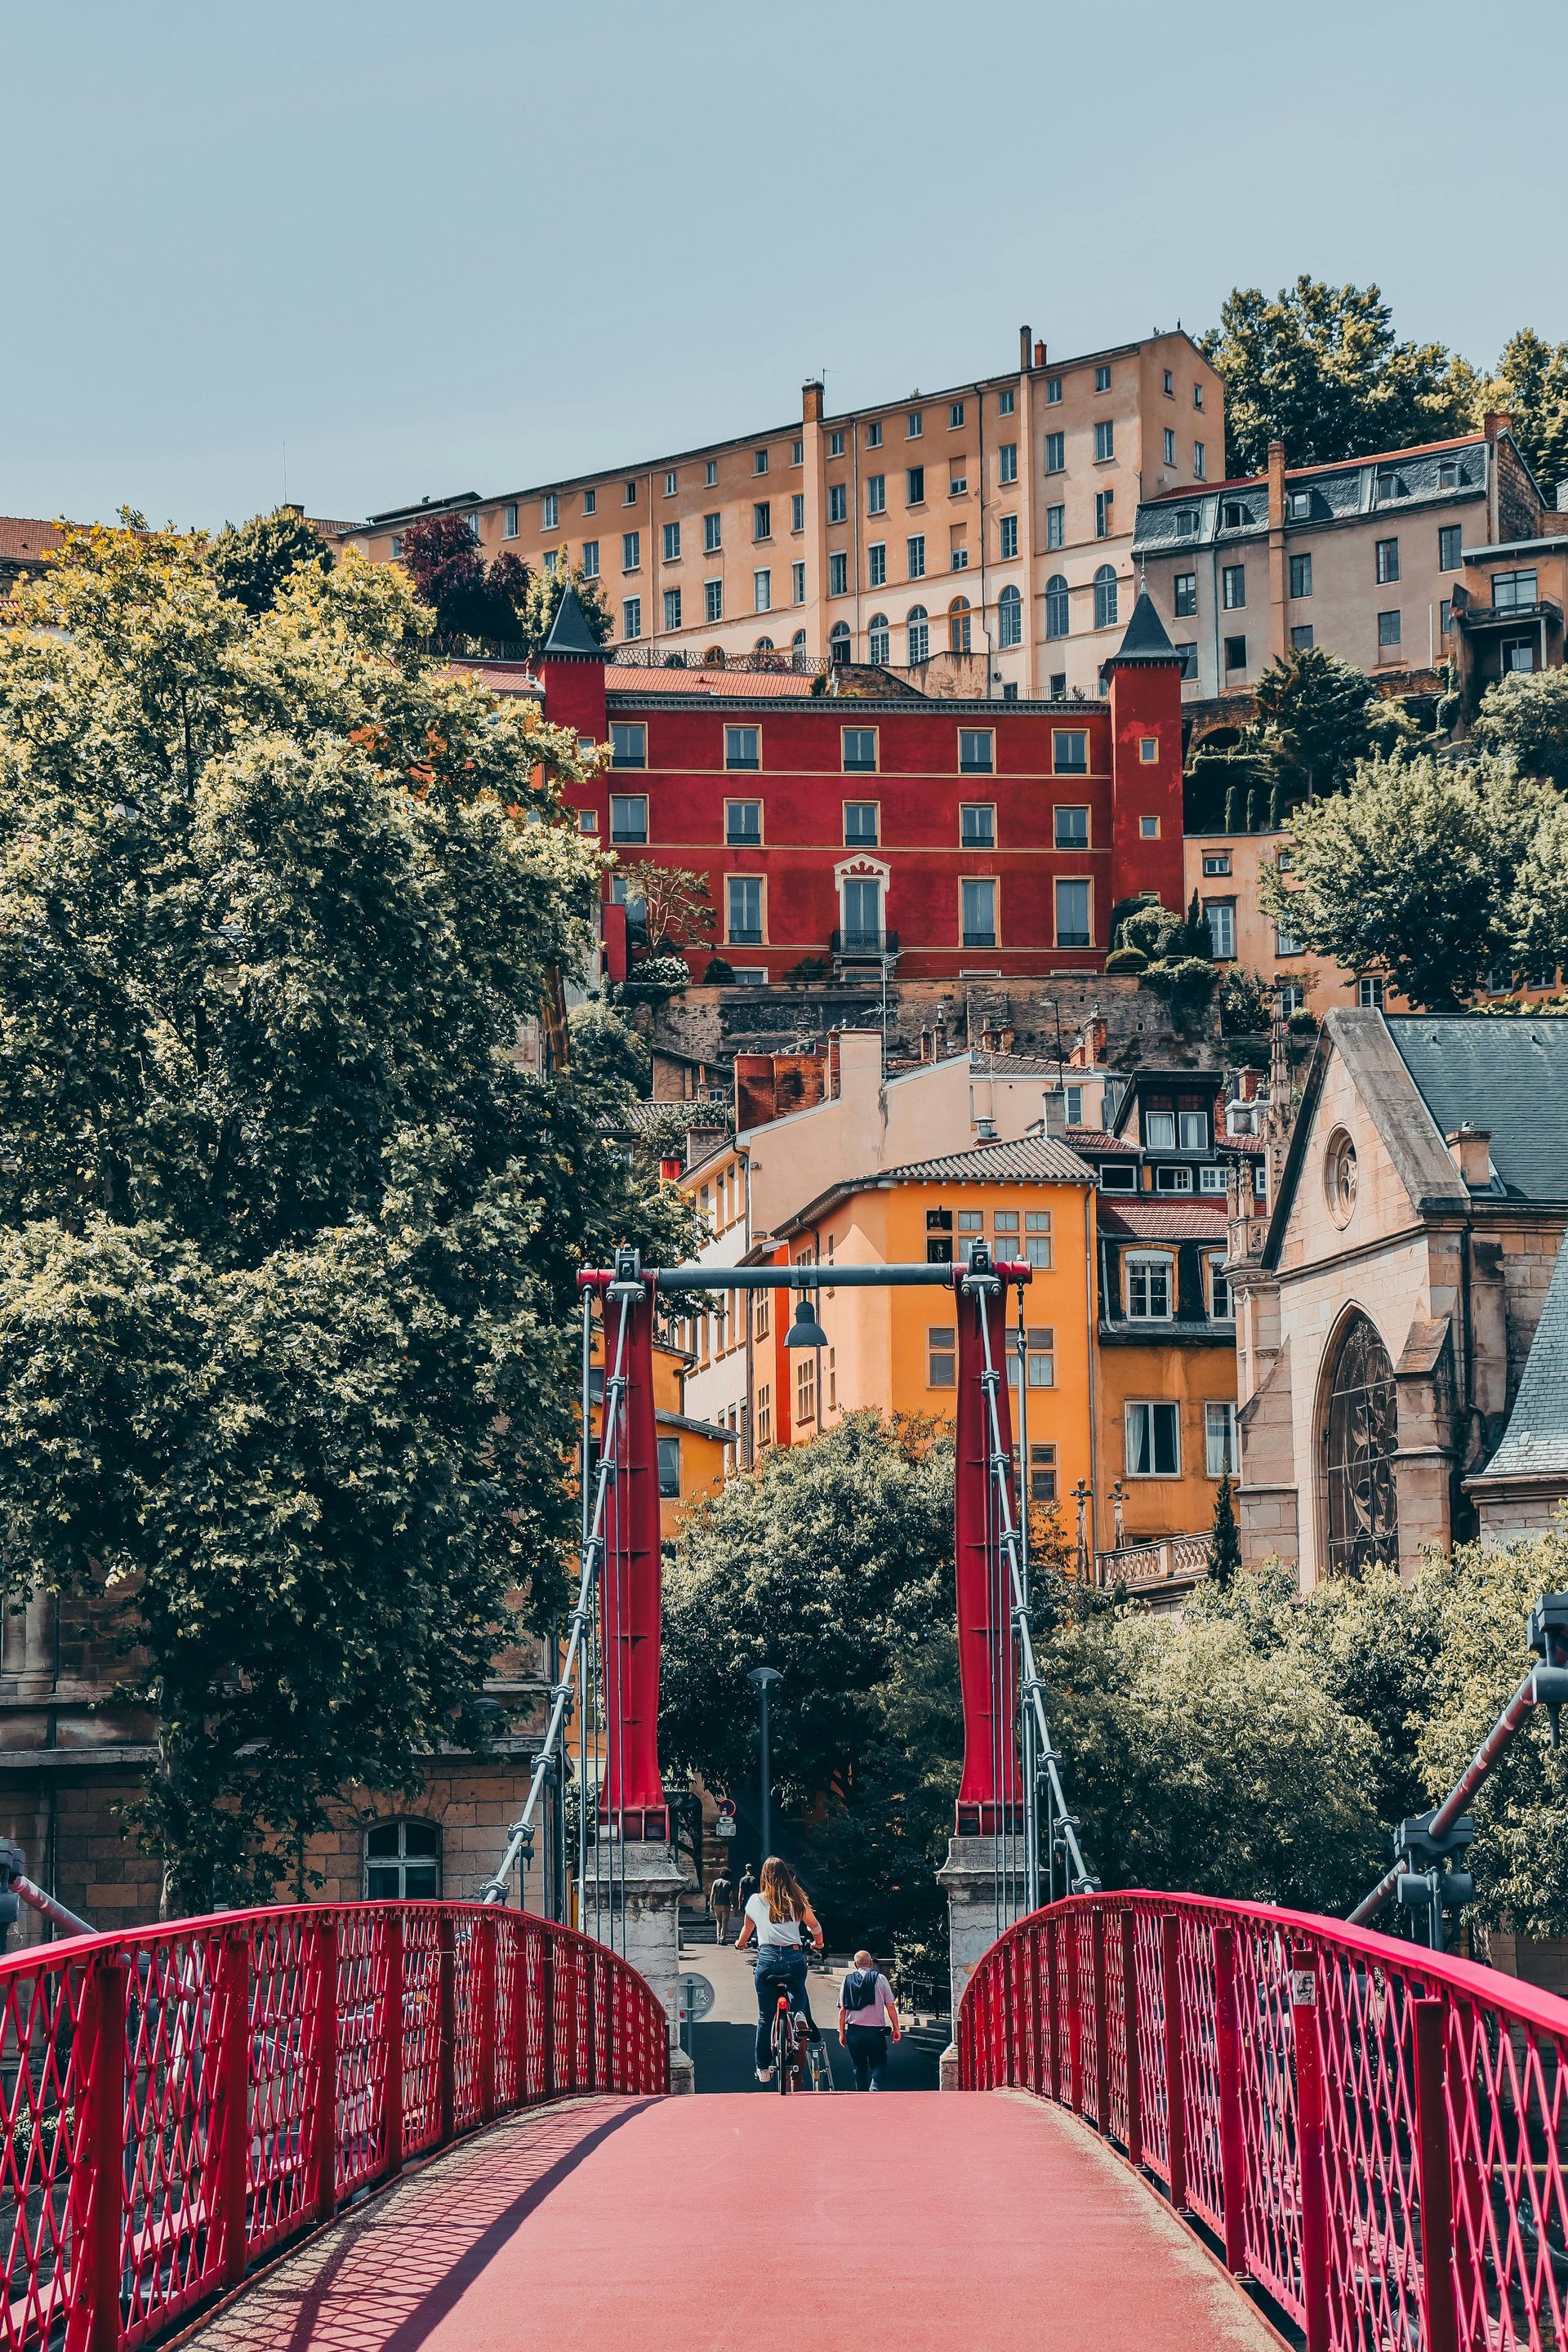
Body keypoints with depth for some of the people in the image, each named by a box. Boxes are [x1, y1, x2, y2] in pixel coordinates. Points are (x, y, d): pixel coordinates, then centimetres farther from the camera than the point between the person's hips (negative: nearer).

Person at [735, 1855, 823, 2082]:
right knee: (798, 1994, 26)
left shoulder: (755, 1901, 9)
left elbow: (746, 1929, 26)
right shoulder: (796, 1900, 7)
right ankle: (801, 2015, -6)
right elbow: (814, 1926, 20)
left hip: (767, 1958, 0)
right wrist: (818, 1944, 42)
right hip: (794, 1957, 0)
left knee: (765, 2016, 10)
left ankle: (763, 2068, 12)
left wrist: (740, 1944, 49)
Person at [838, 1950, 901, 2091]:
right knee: (878, 2064, 6)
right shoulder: (880, 1979, 1)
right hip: (876, 2030, -2)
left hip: (854, 2030, 2)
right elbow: (890, 2006, -1)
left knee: (859, 2067, 12)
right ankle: (875, 2088, -20)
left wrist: (842, 2032, 9)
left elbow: (842, 2009, 3)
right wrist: (896, 2028, 5)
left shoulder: (847, 1981, 5)